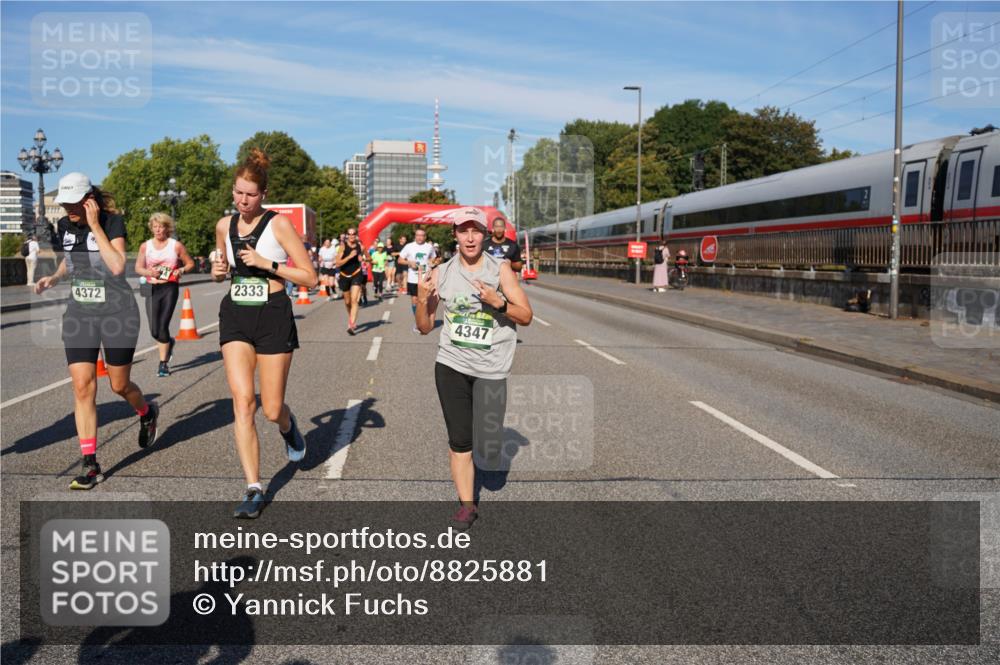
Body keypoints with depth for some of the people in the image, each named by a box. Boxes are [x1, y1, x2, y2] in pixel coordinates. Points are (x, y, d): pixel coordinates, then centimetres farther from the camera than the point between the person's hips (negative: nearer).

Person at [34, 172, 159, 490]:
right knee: (82, 387, -4)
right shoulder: (64, 226, 3)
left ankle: (147, 413, 44)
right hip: (79, 314, 4)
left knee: (120, 385, 8)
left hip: (117, 312, -4)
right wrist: (53, 277, 3)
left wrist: (95, 226, -25)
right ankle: (90, 465, 2)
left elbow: (117, 267, -26)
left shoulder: (112, 221, -13)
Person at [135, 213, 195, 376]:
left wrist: (181, 270, -10)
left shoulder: (176, 245, 4)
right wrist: (149, 272, -12)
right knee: (154, 330, -2)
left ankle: (163, 363, 3)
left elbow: (190, 263, 10)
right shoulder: (145, 246, 9)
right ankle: (169, 342, 34)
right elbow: (138, 268, 9)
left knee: (163, 326, -8)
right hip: (152, 289, 2)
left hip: (170, 288, -2)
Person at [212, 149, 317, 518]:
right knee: (242, 402, -8)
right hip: (235, 316, 4)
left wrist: (266, 263, -17)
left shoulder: (279, 224, -7)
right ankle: (254, 491, -1)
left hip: (273, 316, -3)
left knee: (271, 410, 1)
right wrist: (218, 271, 2)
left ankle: (288, 426, 41)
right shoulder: (224, 226, 7)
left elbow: (310, 279, -9)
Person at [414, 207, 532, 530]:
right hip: (451, 365, 1)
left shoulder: (500, 269, -2)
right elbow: (424, 327, 6)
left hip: (490, 368, -1)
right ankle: (466, 504, 11)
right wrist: (422, 299, -12)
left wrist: (497, 301, -19)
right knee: (459, 440, -1)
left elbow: (526, 316, -3)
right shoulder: (441, 273, 2)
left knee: (488, 442, 3)